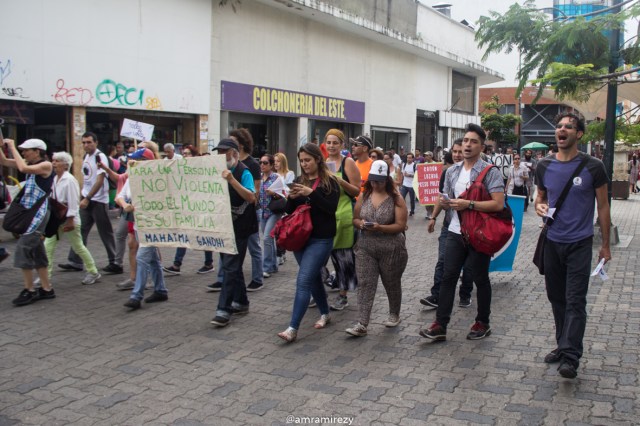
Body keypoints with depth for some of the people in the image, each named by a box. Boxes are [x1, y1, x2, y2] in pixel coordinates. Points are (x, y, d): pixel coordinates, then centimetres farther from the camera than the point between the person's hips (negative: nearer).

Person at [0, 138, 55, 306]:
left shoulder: (46, 165, -11)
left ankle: (29, 290, -5)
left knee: (23, 248, -12)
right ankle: (46, 289, 18)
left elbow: (23, 168, -27)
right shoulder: (30, 164, 12)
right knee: (36, 251, 11)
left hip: (38, 213, -9)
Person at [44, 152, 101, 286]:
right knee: (48, 246, 1)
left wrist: (70, 220, -20)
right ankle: (46, 275, 7)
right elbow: (52, 199, 14)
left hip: (68, 218, -7)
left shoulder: (69, 180, -15)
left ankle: (93, 272, 17)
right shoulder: (55, 179, 8)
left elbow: (73, 202, -18)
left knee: (78, 247, 3)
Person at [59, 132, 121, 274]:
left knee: (106, 233, -2)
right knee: (81, 231, 9)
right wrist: (82, 196, 12)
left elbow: (99, 181, -19)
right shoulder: (86, 156, 12)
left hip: (99, 201, -8)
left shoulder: (100, 157, -12)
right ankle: (75, 262, 15)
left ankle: (115, 263, 4)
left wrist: (87, 198, -22)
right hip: (86, 200, 8)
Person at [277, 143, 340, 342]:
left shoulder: (330, 182, -5)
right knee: (313, 277, 16)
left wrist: (311, 193, -24)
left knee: (303, 281, -13)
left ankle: (293, 329, -13)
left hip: (321, 239, -6)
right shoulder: (299, 181, 9)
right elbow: (289, 210, 10)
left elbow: (331, 208, -16)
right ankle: (325, 314, 35)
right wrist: (291, 198, -11)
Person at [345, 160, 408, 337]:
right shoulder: (363, 196, 5)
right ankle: (362, 324, -8)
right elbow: (355, 219, 11)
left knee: (392, 283, 14)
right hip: (365, 248, 3)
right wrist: (360, 223, -12)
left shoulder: (396, 199, -8)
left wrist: (380, 228, -24)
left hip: (391, 249, -3)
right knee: (365, 284, -5)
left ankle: (394, 315, 36)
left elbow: (401, 225, -12)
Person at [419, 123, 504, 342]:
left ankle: (482, 323, 24)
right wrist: (442, 202, -4)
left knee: (480, 279, 9)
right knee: (448, 277, 2)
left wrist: (469, 204, -23)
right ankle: (440, 325, 5)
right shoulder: (452, 171, 10)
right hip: (455, 232, 5)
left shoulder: (490, 172, -9)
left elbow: (498, 204, -19)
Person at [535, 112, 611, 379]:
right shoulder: (544, 166, 3)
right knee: (556, 297, 13)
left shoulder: (593, 167, -7)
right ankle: (563, 345, 28)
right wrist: (539, 206, -8)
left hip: (580, 243, -4)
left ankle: (570, 357, -6)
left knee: (575, 301, -7)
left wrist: (605, 245, 2)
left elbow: (602, 206, 0)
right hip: (552, 242, 4)